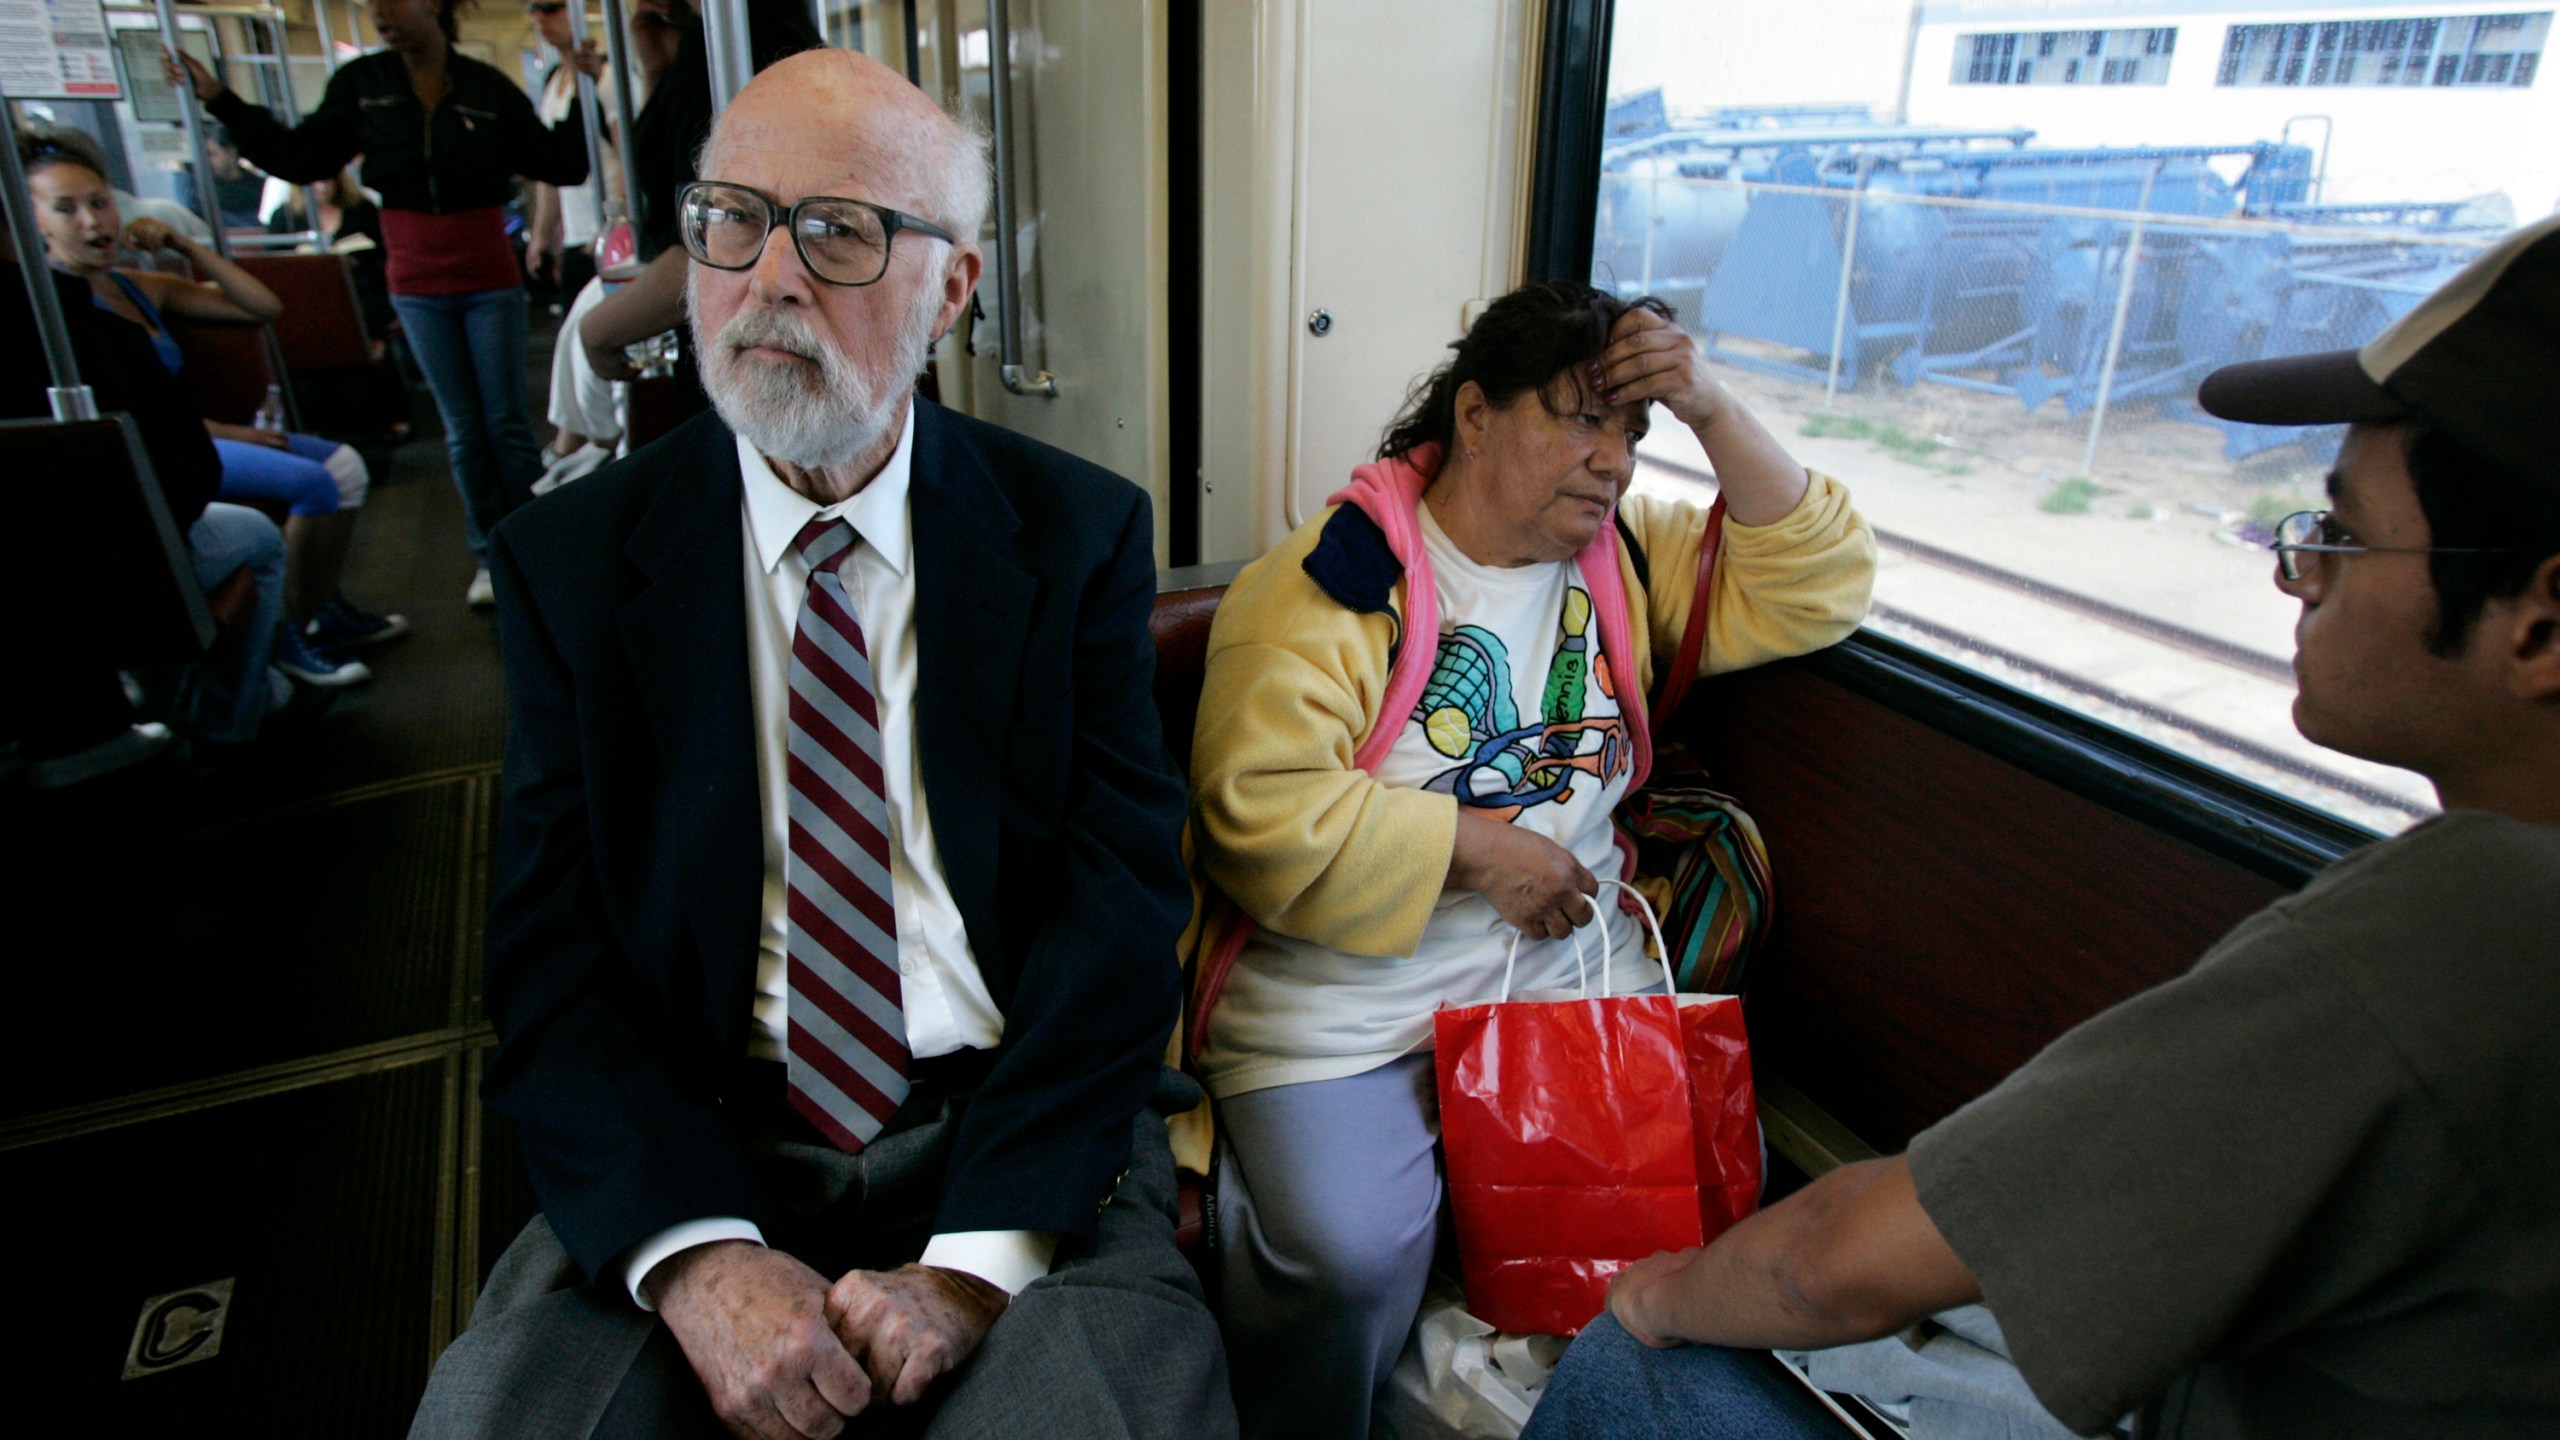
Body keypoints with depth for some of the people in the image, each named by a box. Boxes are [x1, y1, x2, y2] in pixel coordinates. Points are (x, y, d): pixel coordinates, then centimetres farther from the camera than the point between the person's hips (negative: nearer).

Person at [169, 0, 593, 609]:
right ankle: (489, 554, 16)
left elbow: (559, 163, -2)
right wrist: (218, 99, -2)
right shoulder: (361, 84, 1)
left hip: (490, 282, -2)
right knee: (463, 428, 8)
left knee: (508, 423, 1)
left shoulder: (487, 87, -3)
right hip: (417, 287, 2)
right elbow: (299, 158, 4)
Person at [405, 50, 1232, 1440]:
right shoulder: (568, 559, 3)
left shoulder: (1080, 532, 0)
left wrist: (981, 1254, -15)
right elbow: (549, 948, -1)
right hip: (688, 1145, 1)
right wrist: (698, 1254, -15)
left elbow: (1121, 892, -6)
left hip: (1022, 1127, 0)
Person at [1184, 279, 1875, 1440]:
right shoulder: (1329, 584, -9)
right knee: (1346, 1259, -24)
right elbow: (1257, 814, -17)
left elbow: (1817, 592, 5)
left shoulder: (1630, 555, 11)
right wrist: (1478, 849, -15)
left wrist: (1711, 410, -5)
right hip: (1346, 1002, -5)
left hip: (1573, 971, 6)